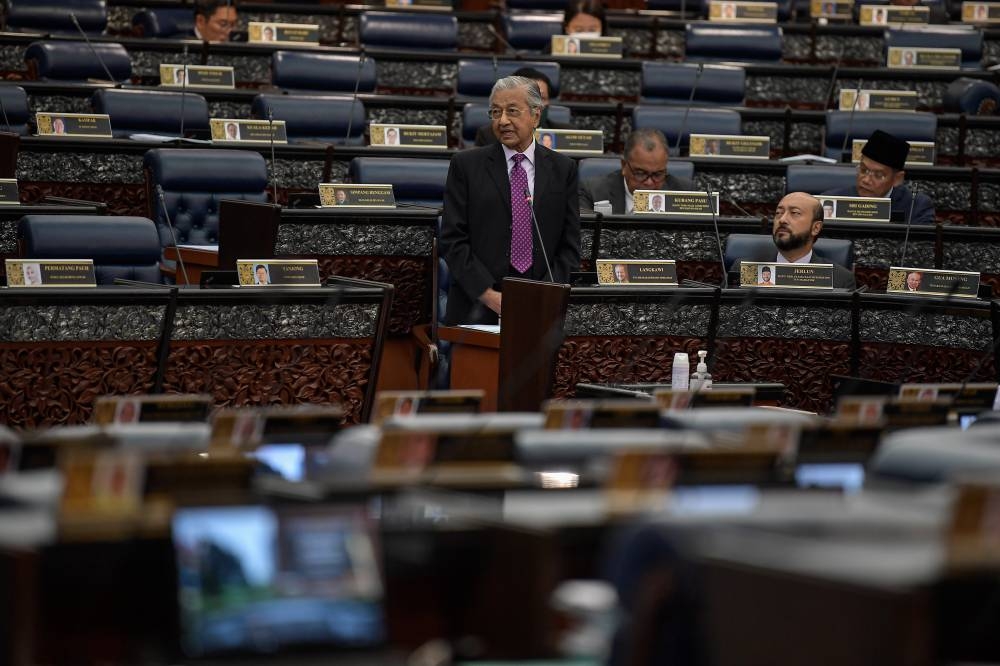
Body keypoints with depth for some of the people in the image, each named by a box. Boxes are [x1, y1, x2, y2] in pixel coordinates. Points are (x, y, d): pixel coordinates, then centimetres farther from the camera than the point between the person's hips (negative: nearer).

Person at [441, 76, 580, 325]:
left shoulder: (563, 169, 11)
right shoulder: (466, 165, 6)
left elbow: (570, 245, 9)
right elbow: (453, 239, 1)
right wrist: (489, 295, -10)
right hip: (478, 307, -1)